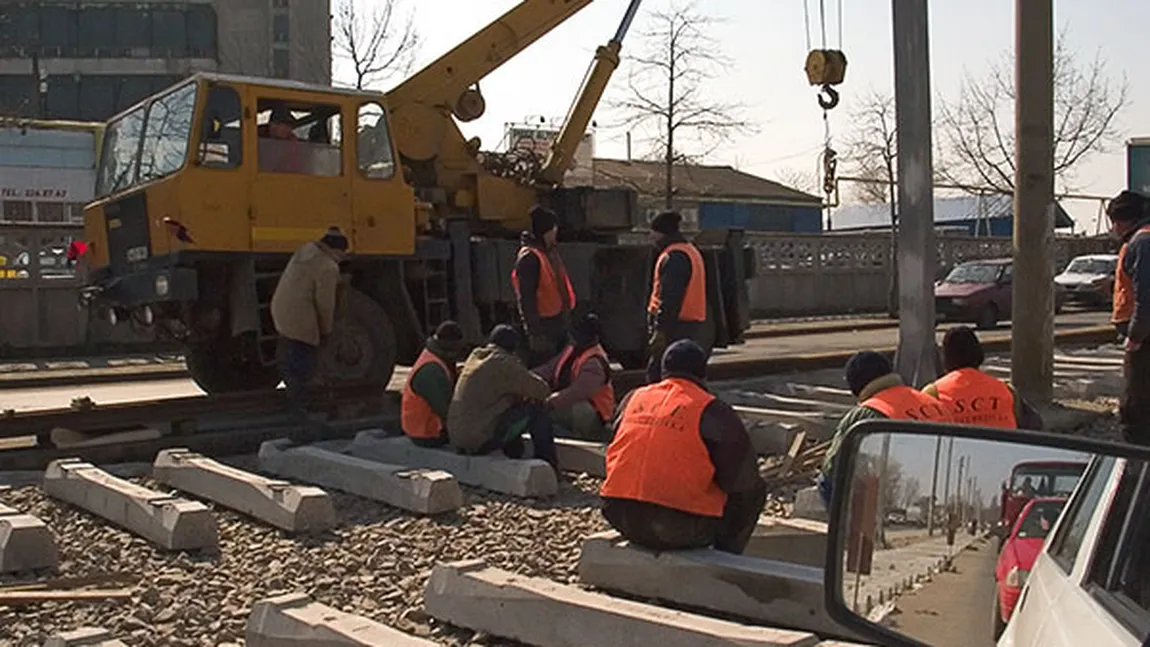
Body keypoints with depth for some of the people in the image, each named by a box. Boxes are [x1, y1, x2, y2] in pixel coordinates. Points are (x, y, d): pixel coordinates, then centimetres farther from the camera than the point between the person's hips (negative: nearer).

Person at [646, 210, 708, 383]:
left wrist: (660, 330, -22)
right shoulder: (690, 251, 19)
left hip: (676, 326, -11)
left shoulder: (674, 257, -15)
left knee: (656, 373, -9)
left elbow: (670, 298, -22)